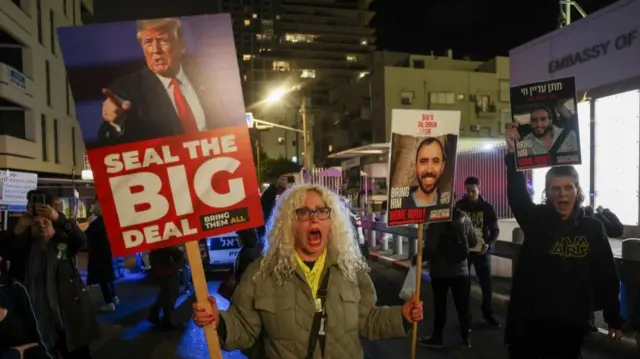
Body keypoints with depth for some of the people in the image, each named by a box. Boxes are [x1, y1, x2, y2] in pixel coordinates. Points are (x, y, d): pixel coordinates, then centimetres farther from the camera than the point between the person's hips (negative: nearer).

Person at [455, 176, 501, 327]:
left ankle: (488, 313, 25)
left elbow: (495, 230, 2)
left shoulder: (487, 208, 0)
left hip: (481, 251, 1)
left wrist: (488, 244, -16)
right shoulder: (459, 206, -3)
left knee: (487, 283, 6)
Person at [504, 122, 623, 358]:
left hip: (572, 323, 2)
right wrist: (513, 153, -33)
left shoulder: (593, 229, 1)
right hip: (530, 319, -2)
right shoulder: (535, 219, -4)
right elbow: (517, 192, -21)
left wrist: (614, 320, 8)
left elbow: (607, 277, 5)